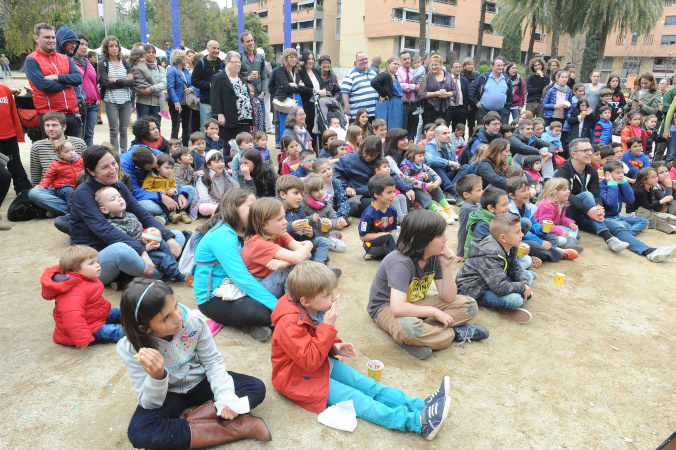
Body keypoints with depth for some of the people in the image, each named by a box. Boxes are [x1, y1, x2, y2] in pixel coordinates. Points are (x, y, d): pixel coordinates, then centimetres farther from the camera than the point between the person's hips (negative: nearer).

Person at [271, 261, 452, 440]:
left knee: (368, 385, -3)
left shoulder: (318, 310, -3)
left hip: (324, 362, 9)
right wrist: (327, 326, -35)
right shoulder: (289, 324, -31)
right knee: (354, 398, -19)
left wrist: (335, 347, -6)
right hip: (300, 378, -8)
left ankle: (421, 406, -7)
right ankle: (416, 422, -28)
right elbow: (310, 362, -34)